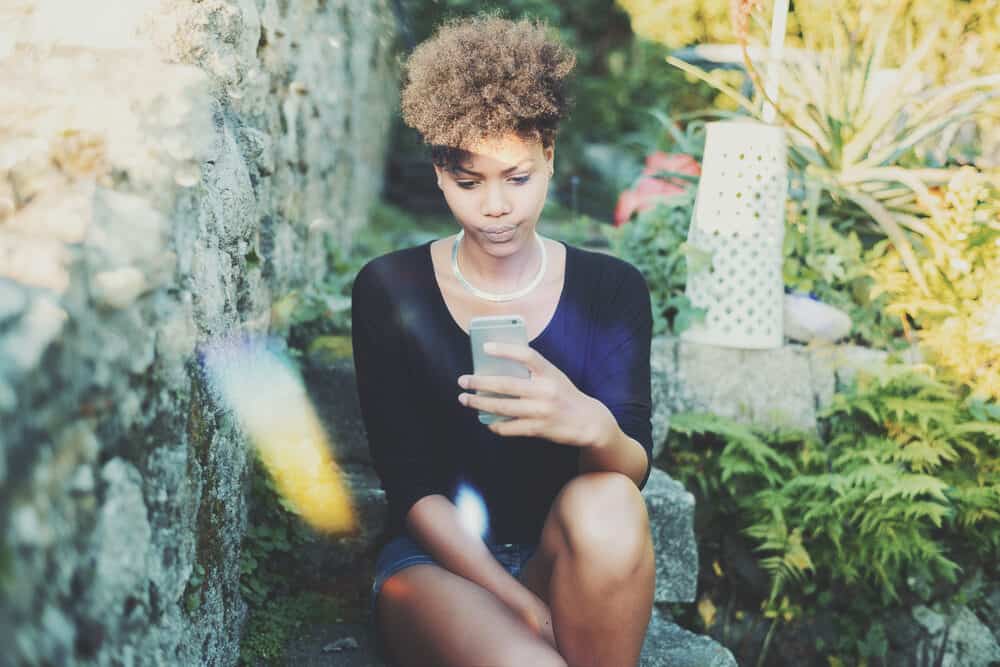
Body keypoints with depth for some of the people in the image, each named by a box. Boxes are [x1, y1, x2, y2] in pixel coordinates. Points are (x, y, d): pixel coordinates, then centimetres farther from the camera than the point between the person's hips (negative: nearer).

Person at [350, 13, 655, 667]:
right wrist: (523, 604, -20)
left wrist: (593, 427, -37)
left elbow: (635, 469, -11)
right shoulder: (388, 291, -4)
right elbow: (413, 488, -8)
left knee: (606, 504, -33)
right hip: (442, 559, -2)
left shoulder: (613, 289, -1)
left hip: (569, 563, 3)